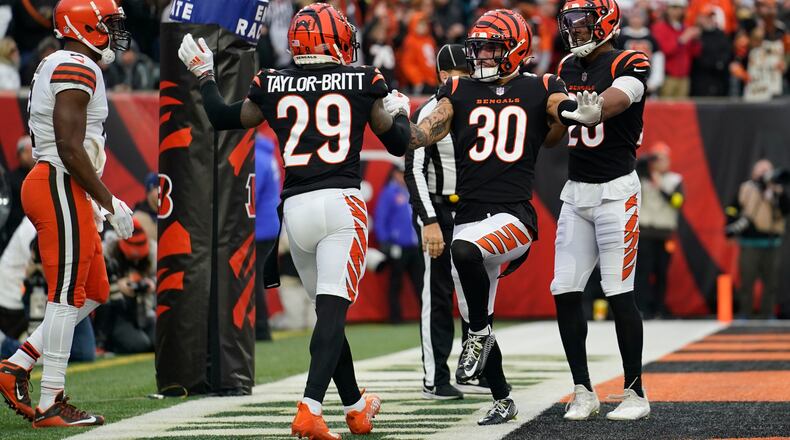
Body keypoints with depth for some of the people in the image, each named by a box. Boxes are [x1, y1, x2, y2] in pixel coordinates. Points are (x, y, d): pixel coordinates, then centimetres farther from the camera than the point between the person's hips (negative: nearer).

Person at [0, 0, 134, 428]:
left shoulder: (57, 67, 18)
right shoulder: (76, 69, -14)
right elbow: (71, 148, -20)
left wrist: (94, 200, 21)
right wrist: (109, 202, -15)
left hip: (47, 184, 10)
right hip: (62, 188, -10)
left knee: (93, 292, 13)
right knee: (67, 295, -6)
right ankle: (51, 405, -3)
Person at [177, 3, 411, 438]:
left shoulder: (273, 86, 8)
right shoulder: (361, 83, 4)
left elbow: (222, 118, 24)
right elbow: (398, 144, 15)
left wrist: (204, 74, 40)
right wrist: (401, 112, 37)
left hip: (296, 208, 3)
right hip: (341, 203, -3)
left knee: (328, 311, 16)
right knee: (333, 310, -10)